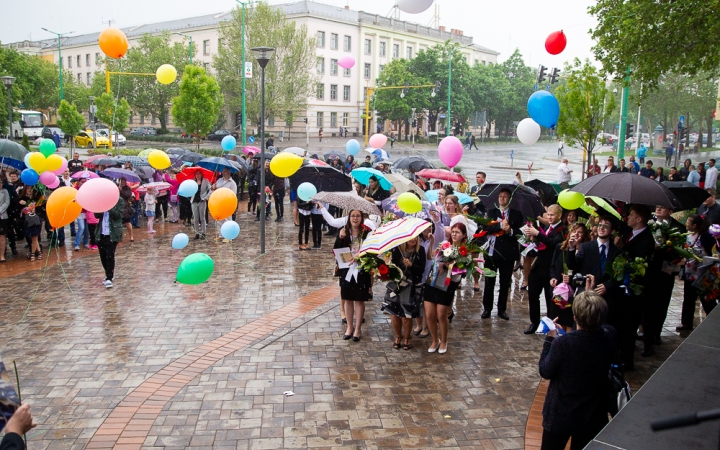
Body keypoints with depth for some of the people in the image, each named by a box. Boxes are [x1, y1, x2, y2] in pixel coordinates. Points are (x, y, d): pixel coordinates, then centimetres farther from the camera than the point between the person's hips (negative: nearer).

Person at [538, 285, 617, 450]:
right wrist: (591, 294, 14)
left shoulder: (563, 343, -30)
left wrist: (549, 339, -6)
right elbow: (597, 324, 8)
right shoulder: (610, 337, -16)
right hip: (594, 417, 4)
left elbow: (545, 372, -14)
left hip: (561, 416, -4)